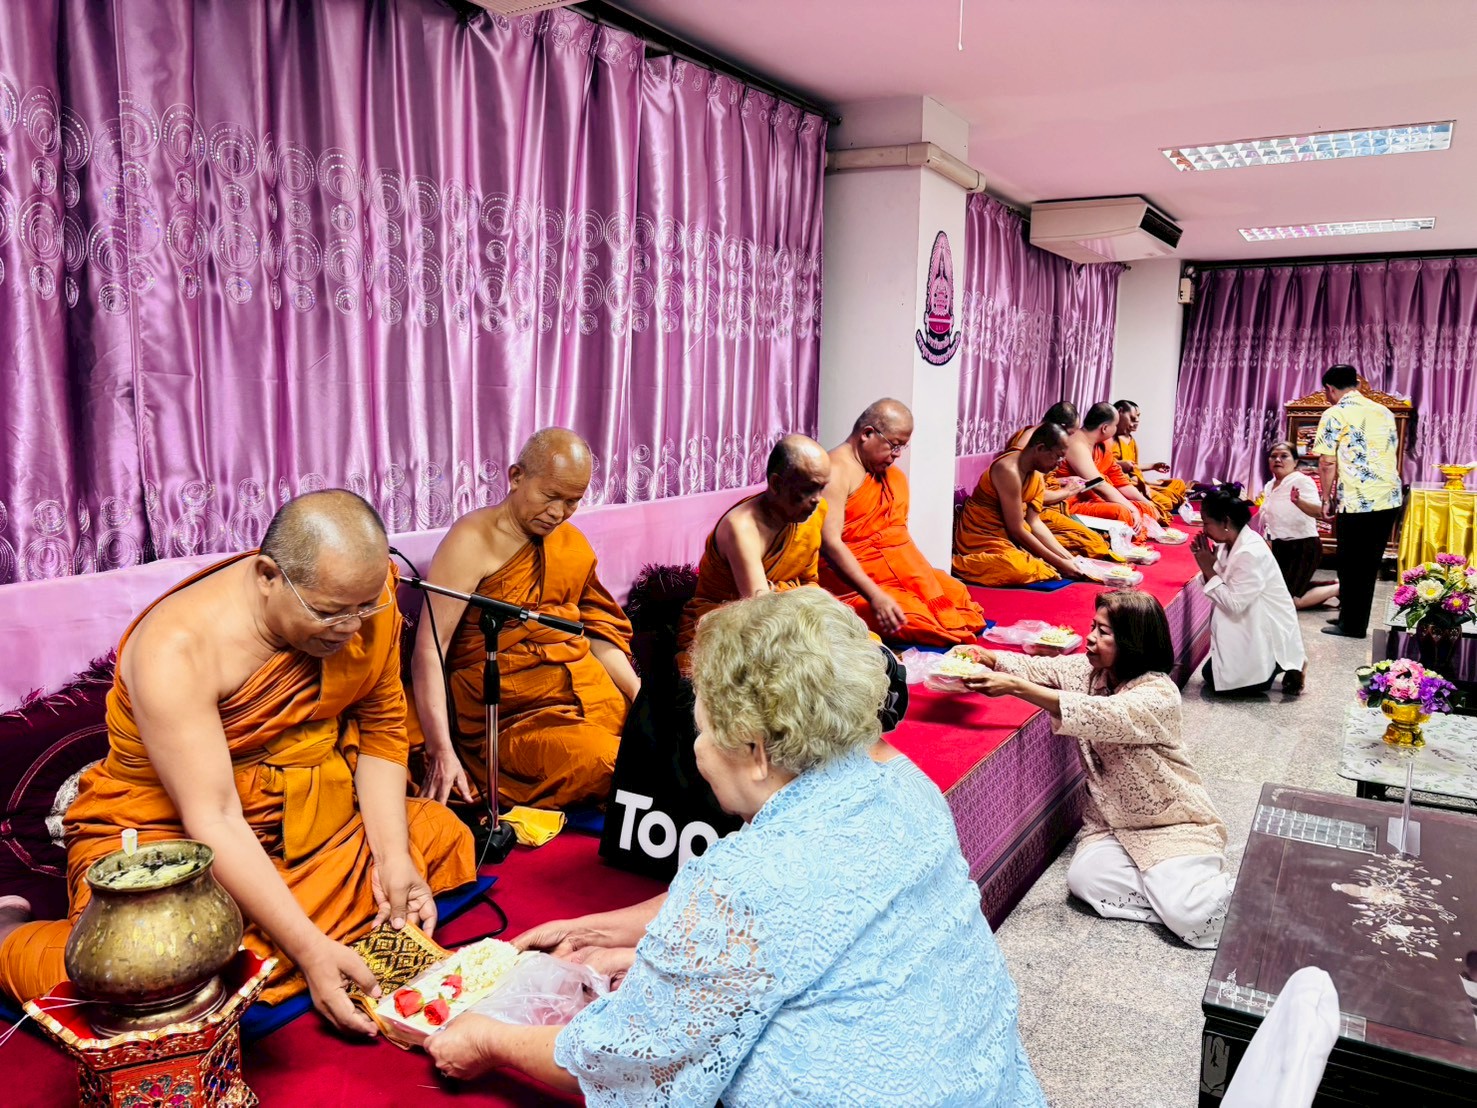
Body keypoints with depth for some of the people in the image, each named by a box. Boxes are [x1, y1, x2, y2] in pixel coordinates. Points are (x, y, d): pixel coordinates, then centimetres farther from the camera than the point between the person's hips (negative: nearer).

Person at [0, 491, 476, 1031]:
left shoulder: (365, 595, -12)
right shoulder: (177, 649, -28)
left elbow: (381, 729, -3)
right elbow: (214, 822, -29)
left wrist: (393, 857, -14)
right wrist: (310, 948, -32)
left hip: (309, 817, 6)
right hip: (169, 834, -6)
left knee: (440, 837, -9)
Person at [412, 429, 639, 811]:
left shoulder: (575, 546, 13)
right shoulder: (474, 540, -8)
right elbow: (430, 648, -14)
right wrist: (442, 751, -22)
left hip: (594, 699, 6)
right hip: (513, 718, -6)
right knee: (606, 763, -28)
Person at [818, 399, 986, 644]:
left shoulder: (892, 475, 16)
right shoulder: (837, 470, -13)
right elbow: (829, 543, -23)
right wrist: (875, 595, -29)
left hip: (900, 572, 10)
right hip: (854, 582, -10)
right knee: (915, 622, -29)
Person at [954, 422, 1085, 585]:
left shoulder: (1037, 475, 4)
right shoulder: (1009, 471, -24)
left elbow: (1034, 522, 2)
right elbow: (1016, 530, -23)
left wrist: (1067, 557, -8)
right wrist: (1058, 563, -19)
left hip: (1008, 533, 10)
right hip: (982, 536, -10)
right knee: (1019, 569, -35)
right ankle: (960, 563, -13)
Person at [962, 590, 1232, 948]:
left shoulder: (1159, 694, -24)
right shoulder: (1088, 668, -1)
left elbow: (1098, 716, -38)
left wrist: (1015, 687, -43)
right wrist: (988, 657, -24)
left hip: (1174, 823, -5)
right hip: (1112, 820, 6)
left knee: (1188, 917, -24)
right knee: (1084, 878, -23)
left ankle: (1224, 891, 9)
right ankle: (1170, 884, -2)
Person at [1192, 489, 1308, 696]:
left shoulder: (1250, 553, -28)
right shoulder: (1231, 543, 0)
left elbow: (1234, 604, -27)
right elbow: (1223, 588, 4)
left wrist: (1209, 569, -21)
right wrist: (1207, 565, -12)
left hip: (1269, 633, -9)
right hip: (1252, 627, 9)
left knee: (1217, 681, -4)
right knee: (1210, 673, 11)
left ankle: (1279, 667, 5)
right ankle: (1268, 665, 15)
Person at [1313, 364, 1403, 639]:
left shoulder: (1335, 415, -5)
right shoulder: (1384, 412, 15)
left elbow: (1328, 464, -7)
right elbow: (1394, 456, 20)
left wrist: (1327, 499, 3)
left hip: (1358, 501, -7)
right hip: (1391, 497, 7)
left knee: (1351, 564, 5)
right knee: (1369, 563, 15)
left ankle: (1352, 624, 12)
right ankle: (1351, 617, 25)